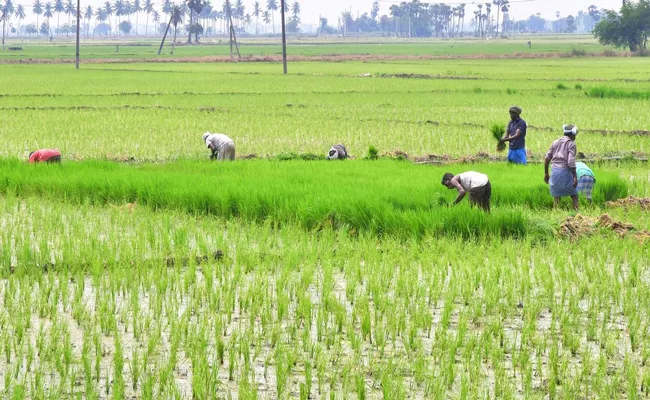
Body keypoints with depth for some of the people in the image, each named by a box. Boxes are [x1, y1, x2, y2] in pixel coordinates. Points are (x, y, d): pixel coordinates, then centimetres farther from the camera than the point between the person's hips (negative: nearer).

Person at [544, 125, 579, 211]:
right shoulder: (571, 144, -3)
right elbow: (571, 162, -14)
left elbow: (547, 158, 13)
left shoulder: (555, 142, 14)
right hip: (565, 171, -5)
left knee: (556, 196, 12)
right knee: (574, 195, 6)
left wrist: (546, 173, 21)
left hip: (554, 171, 5)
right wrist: (575, 177, -14)